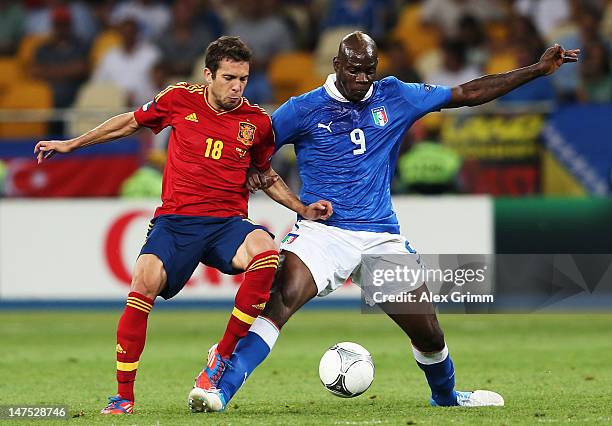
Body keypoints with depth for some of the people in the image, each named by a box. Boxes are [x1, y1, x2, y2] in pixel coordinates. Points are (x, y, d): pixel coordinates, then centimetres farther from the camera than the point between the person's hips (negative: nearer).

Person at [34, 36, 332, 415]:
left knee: (266, 253, -33)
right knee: (146, 280, -28)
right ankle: (124, 395, -15)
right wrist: (71, 145, 24)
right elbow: (130, 123, 20)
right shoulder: (180, 99, 3)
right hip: (175, 221, 0)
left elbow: (264, 174, 24)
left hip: (227, 224, 1)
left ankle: (222, 356, -17)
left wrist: (302, 209, 11)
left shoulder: (257, 122, 5)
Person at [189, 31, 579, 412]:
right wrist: (257, 174, -17)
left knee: (429, 333, 6)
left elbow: (468, 94, 13)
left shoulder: (395, 98, 7)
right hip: (322, 230, -3)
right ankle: (221, 390, -34)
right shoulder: (303, 110, -1)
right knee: (281, 300, -29)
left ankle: (446, 396, 37)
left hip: (381, 236, 3)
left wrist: (538, 70, 12)